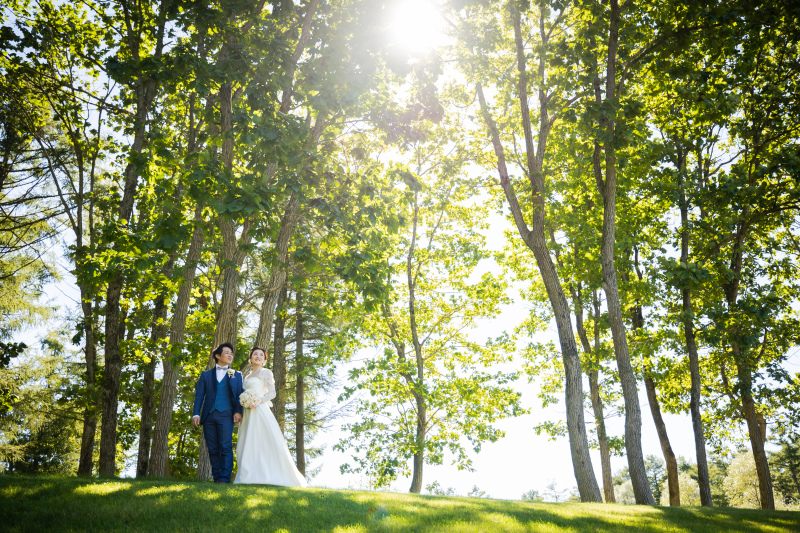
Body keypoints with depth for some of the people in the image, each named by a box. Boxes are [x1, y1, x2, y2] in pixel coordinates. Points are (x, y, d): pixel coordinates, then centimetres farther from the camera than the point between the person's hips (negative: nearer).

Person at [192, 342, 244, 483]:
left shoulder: (237, 375, 17)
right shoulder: (206, 375, 18)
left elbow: (240, 395, 8)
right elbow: (199, 395, 10)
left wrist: (238, 411, -8)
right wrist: (196, 414, -3)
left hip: (225, 415, -2)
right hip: (208, 415, 2)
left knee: (226, 447, -12)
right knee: (213, 449, 2)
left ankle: (225, 478, -13)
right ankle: (216, 478, 7)